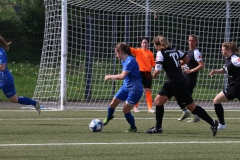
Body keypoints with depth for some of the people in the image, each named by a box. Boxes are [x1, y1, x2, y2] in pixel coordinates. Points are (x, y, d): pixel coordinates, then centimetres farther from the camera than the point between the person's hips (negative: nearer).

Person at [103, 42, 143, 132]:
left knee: (126, 110, -4)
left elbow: (122, 76, -30)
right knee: (113, 104, 7)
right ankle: (108, 117, 37)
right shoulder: (124, 61, 6)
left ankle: (133, 127, 18)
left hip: (135, 90, -8)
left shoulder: (130, 61, -24)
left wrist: (110, 77, -18)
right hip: (126, 87, 8)